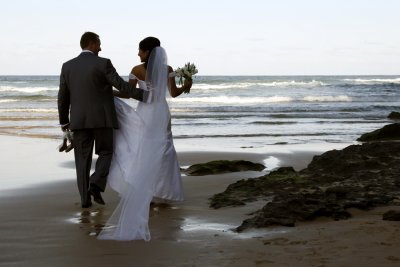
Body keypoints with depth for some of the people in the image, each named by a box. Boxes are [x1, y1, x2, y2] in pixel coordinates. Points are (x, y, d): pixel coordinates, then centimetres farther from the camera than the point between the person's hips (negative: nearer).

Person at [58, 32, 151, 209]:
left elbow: (63, 96, 8)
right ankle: (96, 184, -11)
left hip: (79, 120, 3)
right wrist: (144, 95, -6)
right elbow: (122, 86, -12)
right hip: (102, 119, -3)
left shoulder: (67, 66, 5)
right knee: (105, 153, 11)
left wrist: (64, 121, 17)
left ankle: (85, 198, 2)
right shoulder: (103, 63, -7)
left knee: (82, 159, 8)